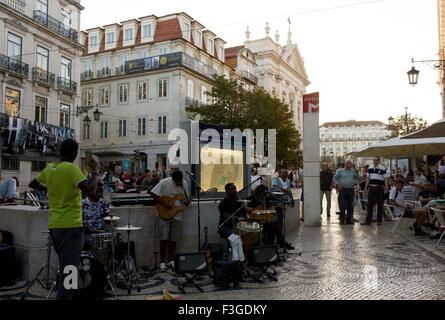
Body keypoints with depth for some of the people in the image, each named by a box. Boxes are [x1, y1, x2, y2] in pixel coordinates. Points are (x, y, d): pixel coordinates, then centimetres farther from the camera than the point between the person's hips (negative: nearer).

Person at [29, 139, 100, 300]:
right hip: (71, 226, -8)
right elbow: (90, 191, -25)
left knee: (64, 267, 21)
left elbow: (33, 184, 25)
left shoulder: (49, 169, 8)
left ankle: (62, 295, 31)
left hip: (54, 225, 8)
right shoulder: (72, 168, -14)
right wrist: (95, 172, -11)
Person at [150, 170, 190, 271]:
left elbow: (186, 198, 11)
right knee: (163, 237, -7)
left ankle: (170, 260, 19)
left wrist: (187, 201, -14)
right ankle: (162, 261, 4)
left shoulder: (184, 183, 1)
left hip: (177, 215, 4)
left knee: (174, 238, 6)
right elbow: (152, 193, -16)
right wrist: (164, 204, -21)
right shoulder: (164, 183, -14)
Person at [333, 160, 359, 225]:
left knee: (350, 206, 6)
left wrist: (356, 183, 2)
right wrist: (337, 185, -7)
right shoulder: (340, 171, 4)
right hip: (343, 190, -3)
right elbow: (335, 178, 6)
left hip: (351, 190, 3)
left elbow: (357, 178, 22)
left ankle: (349, 219, 15)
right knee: (342, 206, -5)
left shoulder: (354, 171, 11)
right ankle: (342, 219, 2)